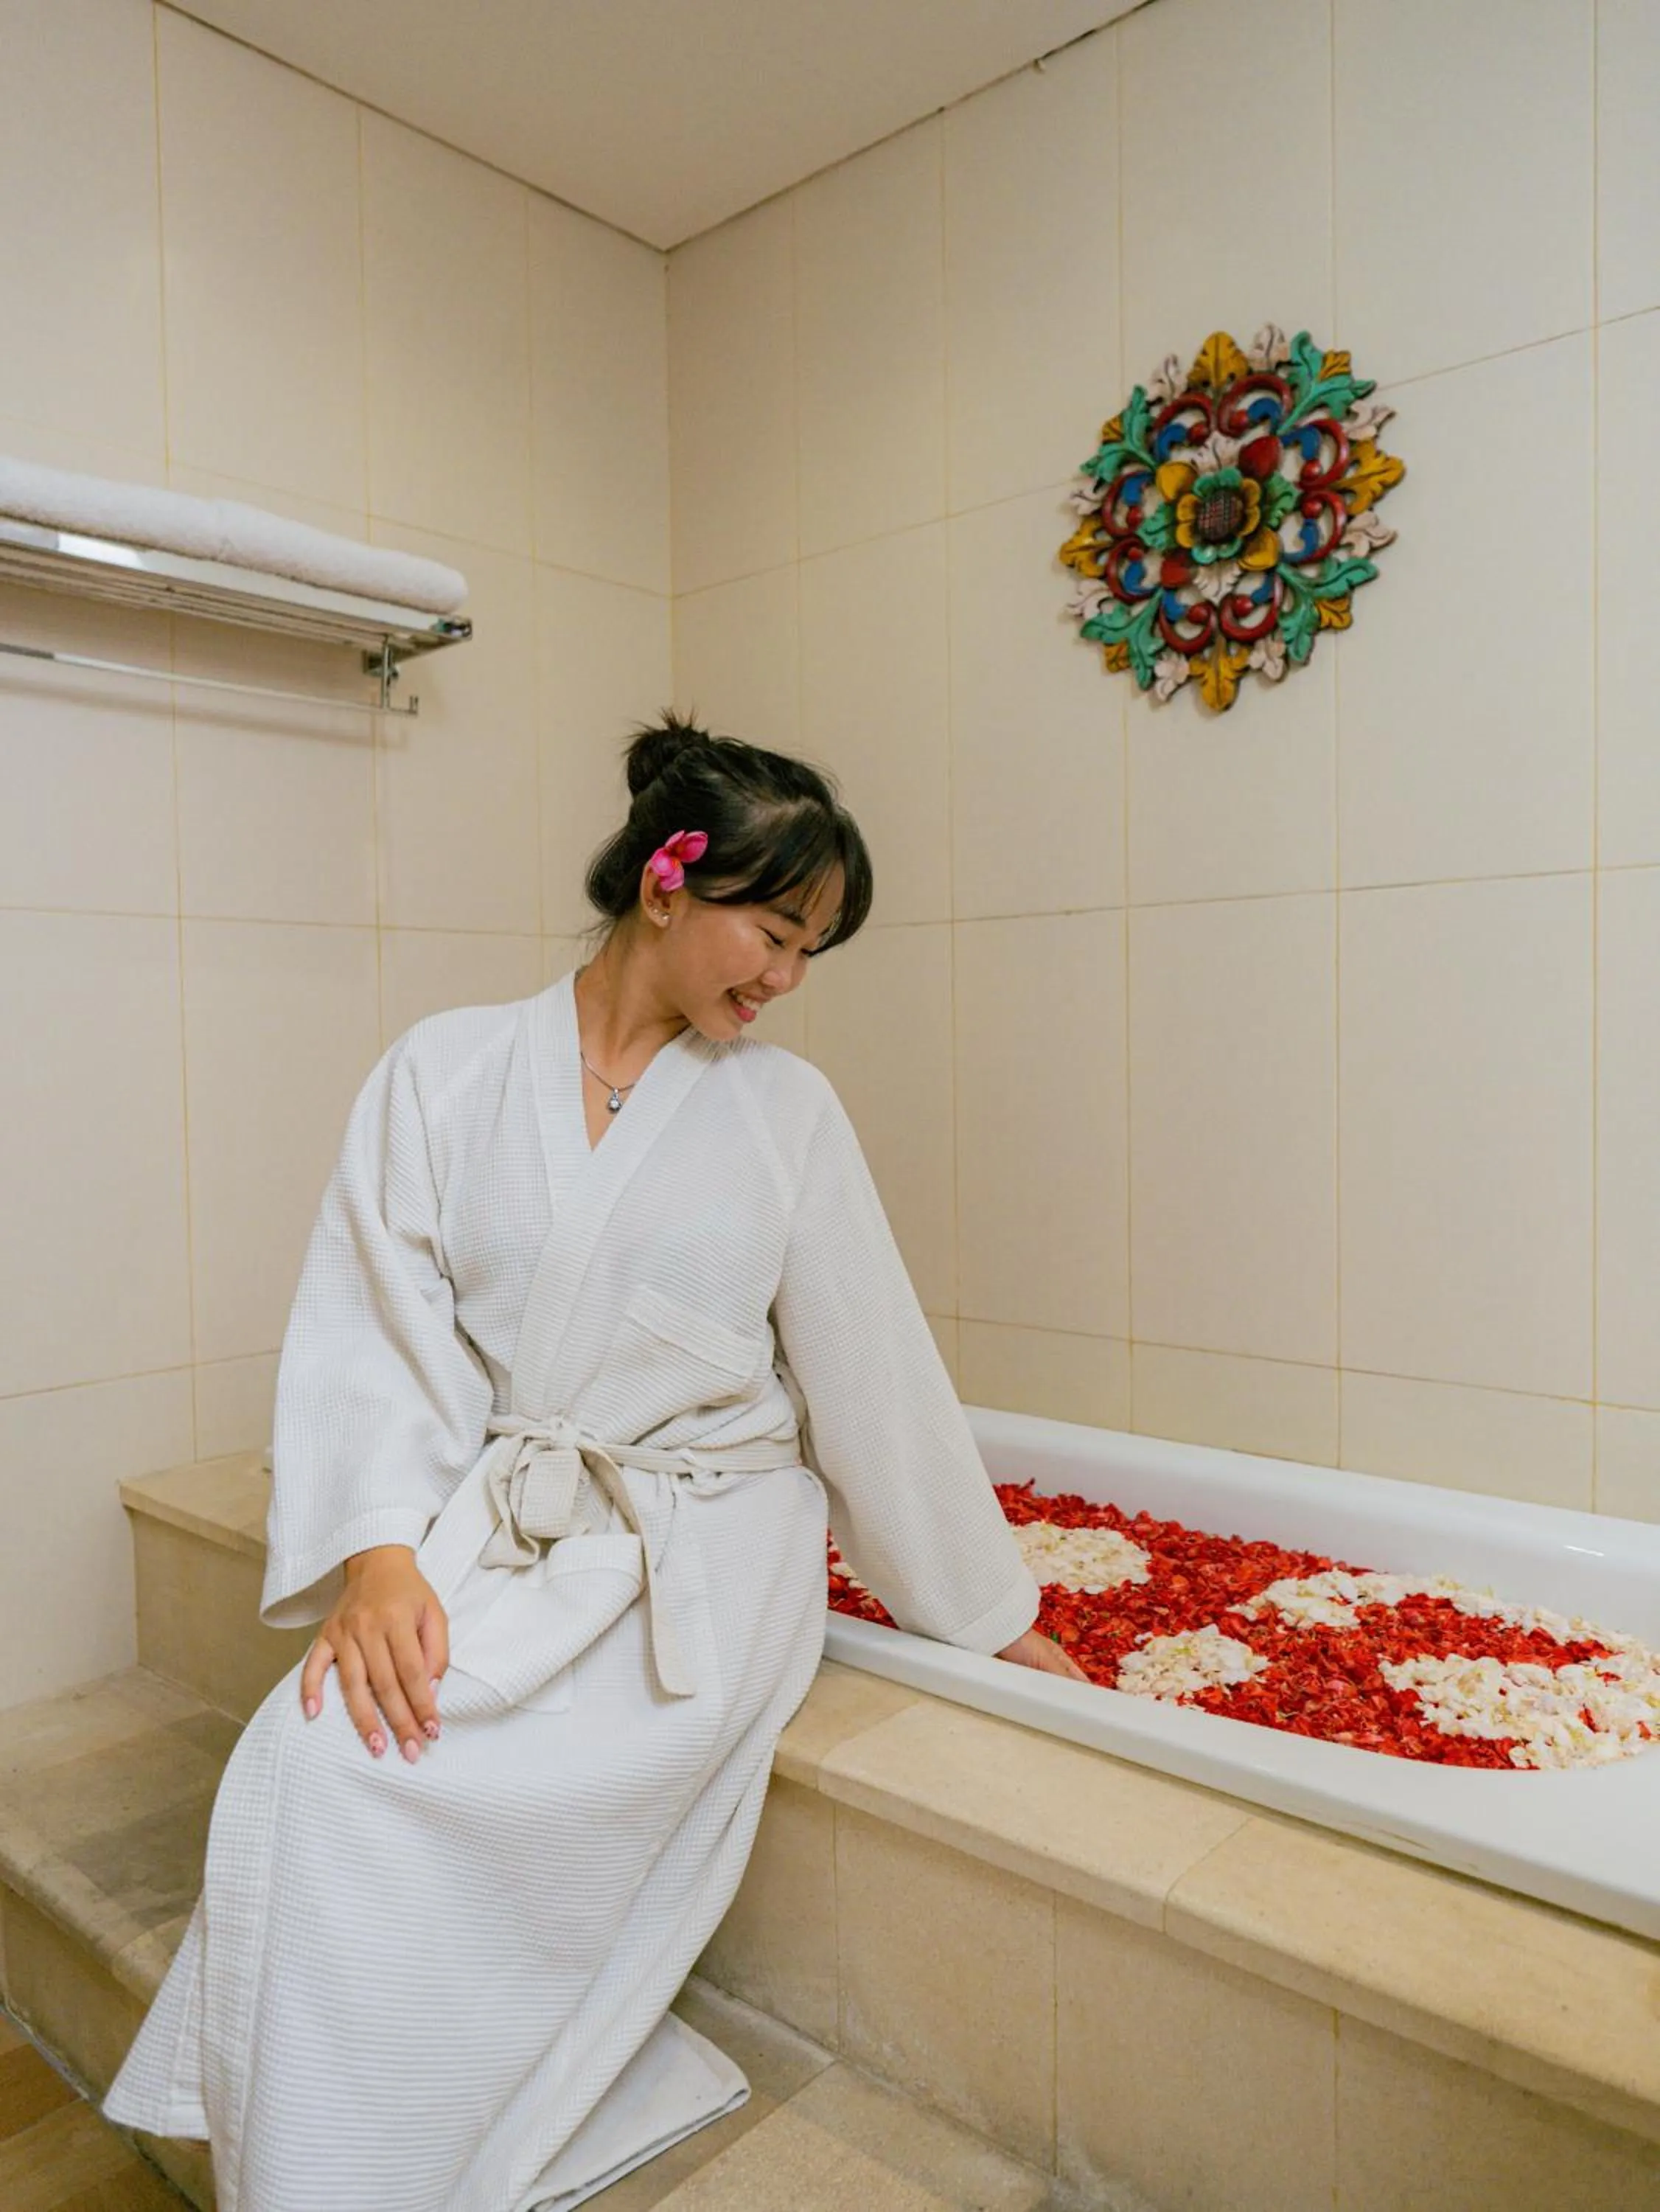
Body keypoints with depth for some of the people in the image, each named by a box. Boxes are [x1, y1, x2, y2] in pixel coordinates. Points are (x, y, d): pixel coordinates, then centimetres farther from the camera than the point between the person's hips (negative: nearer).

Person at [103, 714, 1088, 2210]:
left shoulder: (786, 1107, 3)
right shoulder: (446, 1072, 3)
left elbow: (874, 1372, 6)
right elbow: (374, 1327, -2)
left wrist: (992, 1616, 9)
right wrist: (379, 1549, -18)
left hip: (704, 1548, -1)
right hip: (493, 1532, 2)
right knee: (313, 1763, -26)